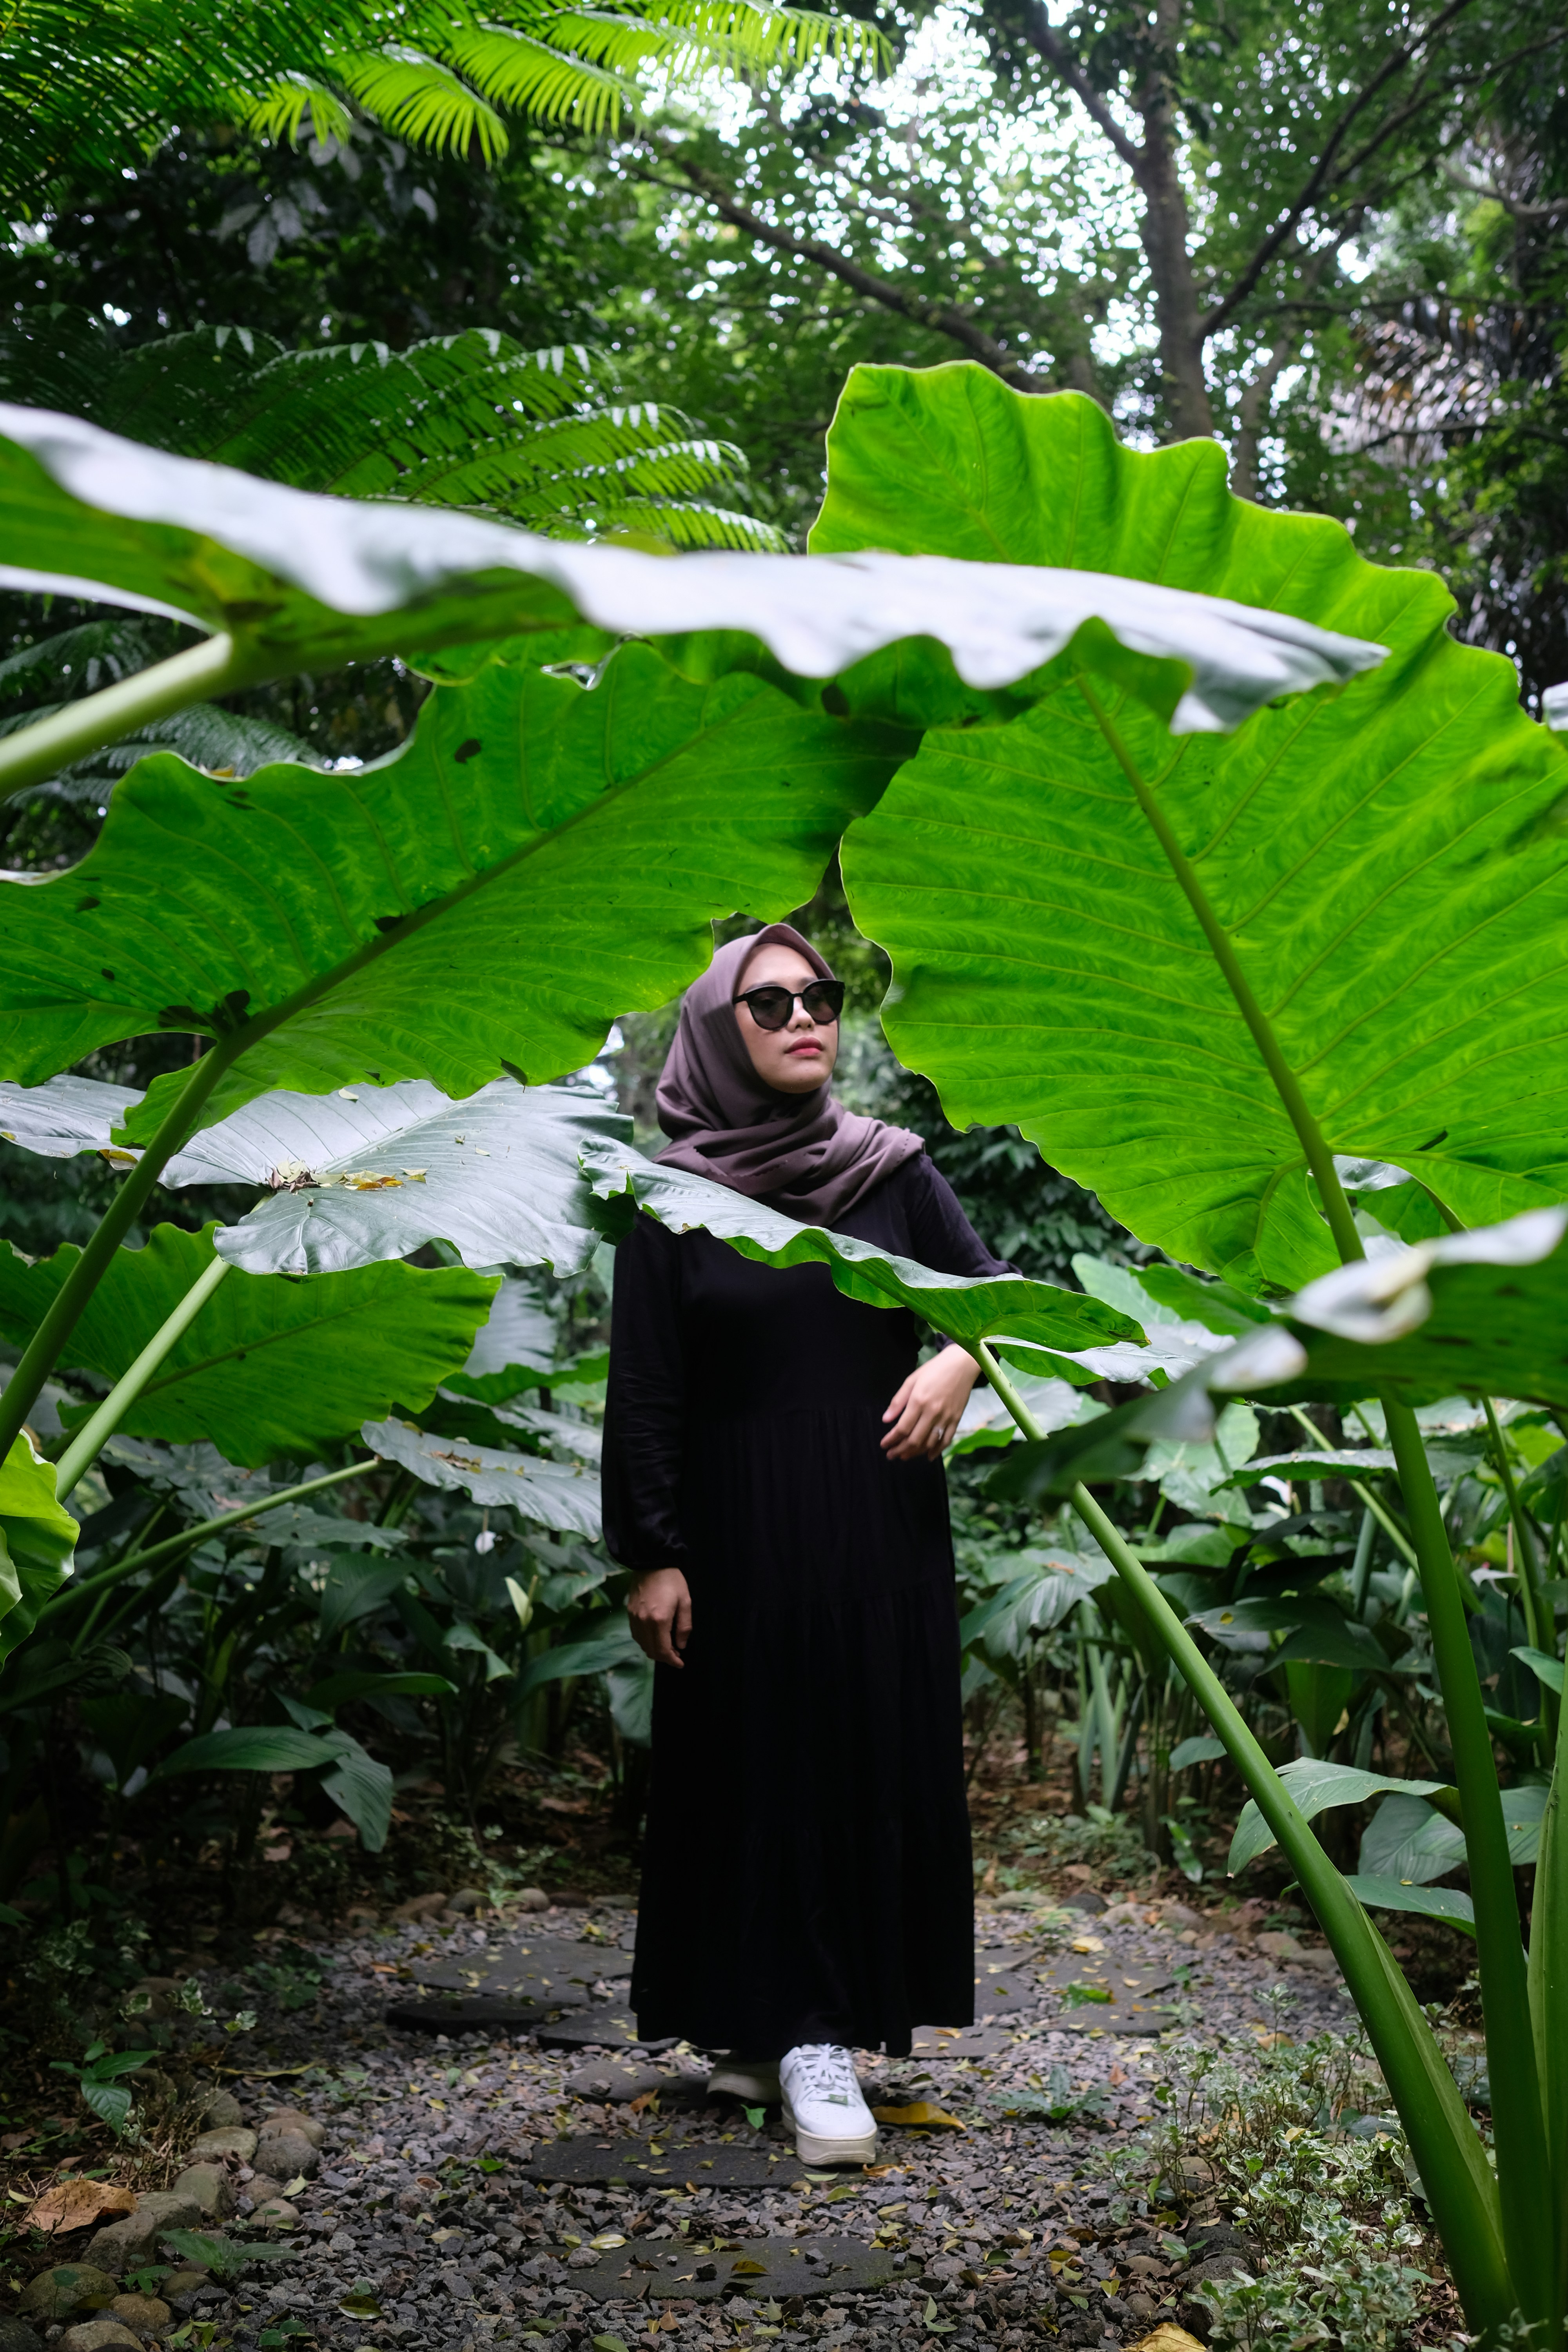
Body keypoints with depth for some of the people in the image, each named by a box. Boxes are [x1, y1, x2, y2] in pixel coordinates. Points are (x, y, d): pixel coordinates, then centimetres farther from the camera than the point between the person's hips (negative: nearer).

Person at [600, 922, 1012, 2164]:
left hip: (880, 1524, 2)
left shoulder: (893, 1169, 4)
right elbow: (644, 1391, -3)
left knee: (876, 1765, 5)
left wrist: (961, 1359, -15)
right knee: (757, 1769, 2)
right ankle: (773, 2026, 10)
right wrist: (650, 1556, -7)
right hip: (741, 1534, -2)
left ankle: (819, 2031, 19)